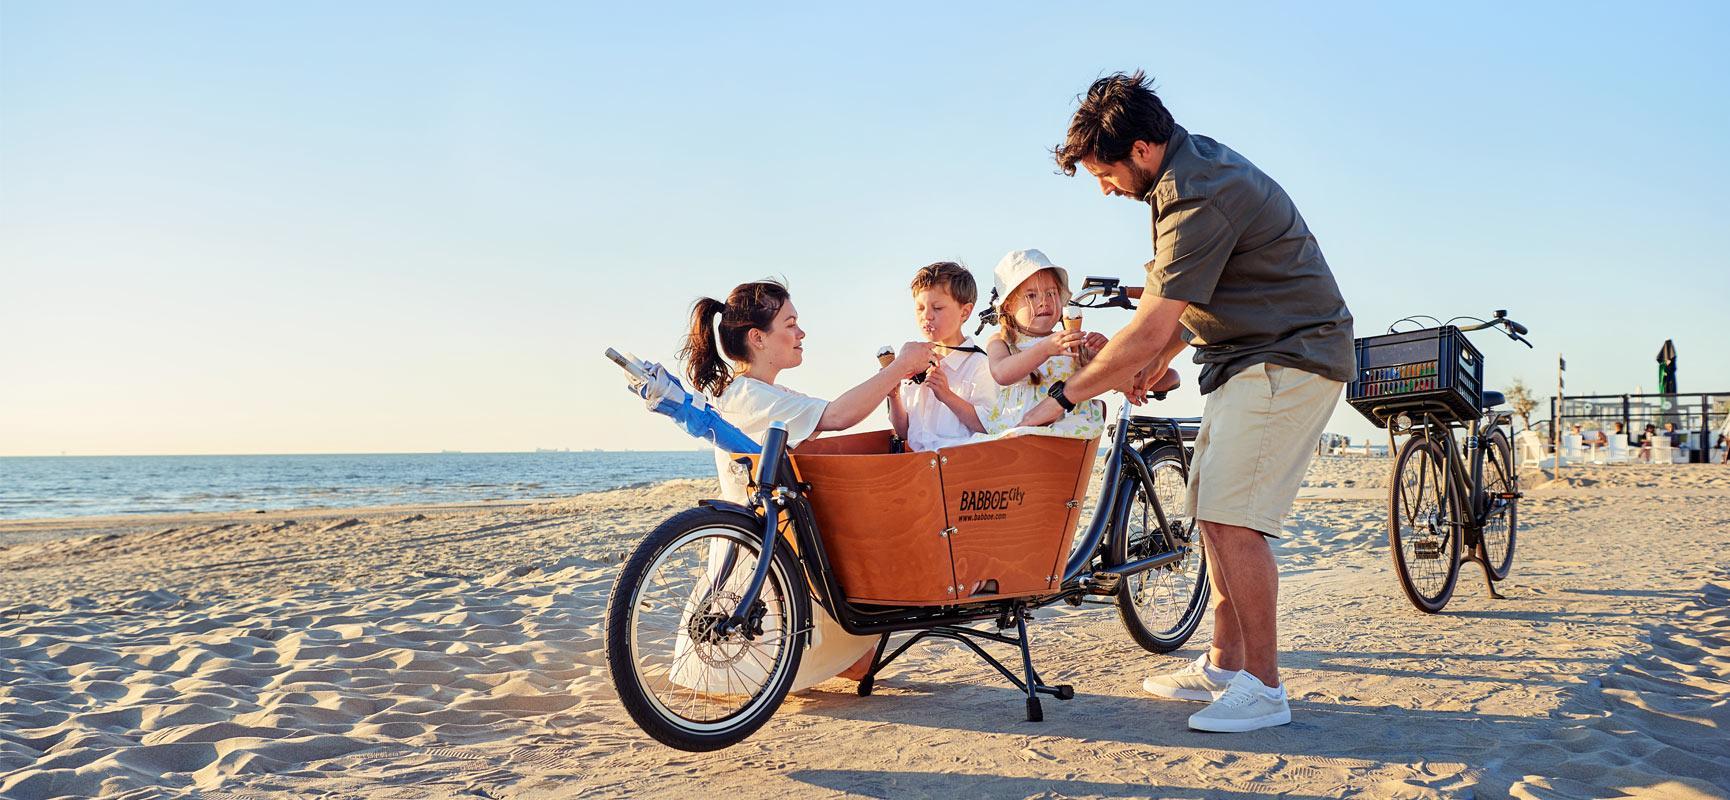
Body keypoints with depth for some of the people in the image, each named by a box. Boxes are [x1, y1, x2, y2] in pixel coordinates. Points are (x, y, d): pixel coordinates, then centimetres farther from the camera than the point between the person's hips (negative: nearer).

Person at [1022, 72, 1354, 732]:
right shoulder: (1194, 164, 8)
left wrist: (1064, 395, -16)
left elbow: (1146, 333, -25)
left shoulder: (1199, 197, -25)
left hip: (1287, 359, -11)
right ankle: (1224, 664, 22)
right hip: (1249, 358, 11)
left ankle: (1264, 688, -5)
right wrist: (1160, 360, 12)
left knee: (1233, 518, -14)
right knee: (1211, 507, 13)